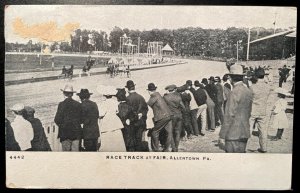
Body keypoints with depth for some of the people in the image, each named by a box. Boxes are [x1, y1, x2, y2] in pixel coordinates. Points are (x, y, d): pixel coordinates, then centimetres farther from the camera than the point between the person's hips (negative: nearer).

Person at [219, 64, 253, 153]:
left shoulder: (234, 93, -16)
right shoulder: (249, 92, 9)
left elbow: (229, 116, -18)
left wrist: (222, 136, -14)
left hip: (234, 134, -8)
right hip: (245, 133, 8)